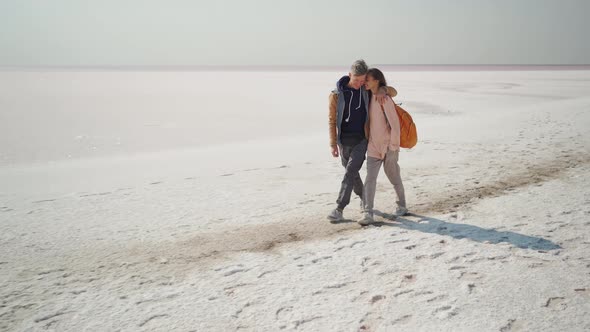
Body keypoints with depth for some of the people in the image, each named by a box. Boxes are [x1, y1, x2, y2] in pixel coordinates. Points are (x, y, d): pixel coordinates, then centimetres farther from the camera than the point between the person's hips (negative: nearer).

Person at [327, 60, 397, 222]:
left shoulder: (367, 90, -1)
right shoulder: (336, 94, -6)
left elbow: (393, 92, 6)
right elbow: (332, 120, -2)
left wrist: (382, 90, -19)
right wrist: (333, 144, -6)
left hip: (362, 140, -1)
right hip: (344, 141, 1)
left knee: (350, 172, -12)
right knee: (352, 172, 14)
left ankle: (339, 209, -11)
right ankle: (363, 197, 40)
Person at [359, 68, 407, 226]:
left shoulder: (384, 99, -16)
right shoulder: (370, 97, 7)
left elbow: (395, 123, -19)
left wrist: (393, 147, -18)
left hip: (387, 146, -6)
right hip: (373, 146, 6)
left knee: (394, 177, 11)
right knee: (370, 179, -4)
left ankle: (402, 206, 31)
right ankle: (368, 213, -4)